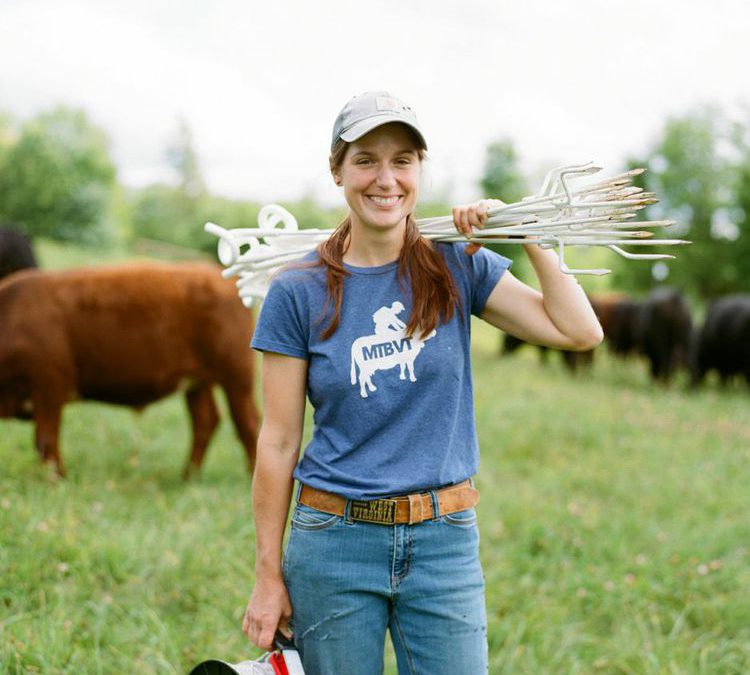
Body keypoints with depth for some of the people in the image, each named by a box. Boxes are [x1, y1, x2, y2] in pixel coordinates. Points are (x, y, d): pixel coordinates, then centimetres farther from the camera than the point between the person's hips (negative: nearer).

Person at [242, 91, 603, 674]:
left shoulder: (458, 267, 2)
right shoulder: (298, 292, -3)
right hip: (334, 543, -1)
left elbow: (581, 331, -6)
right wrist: (269, 575, -1)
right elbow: (279, 441, -2)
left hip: (444, 543, 1)